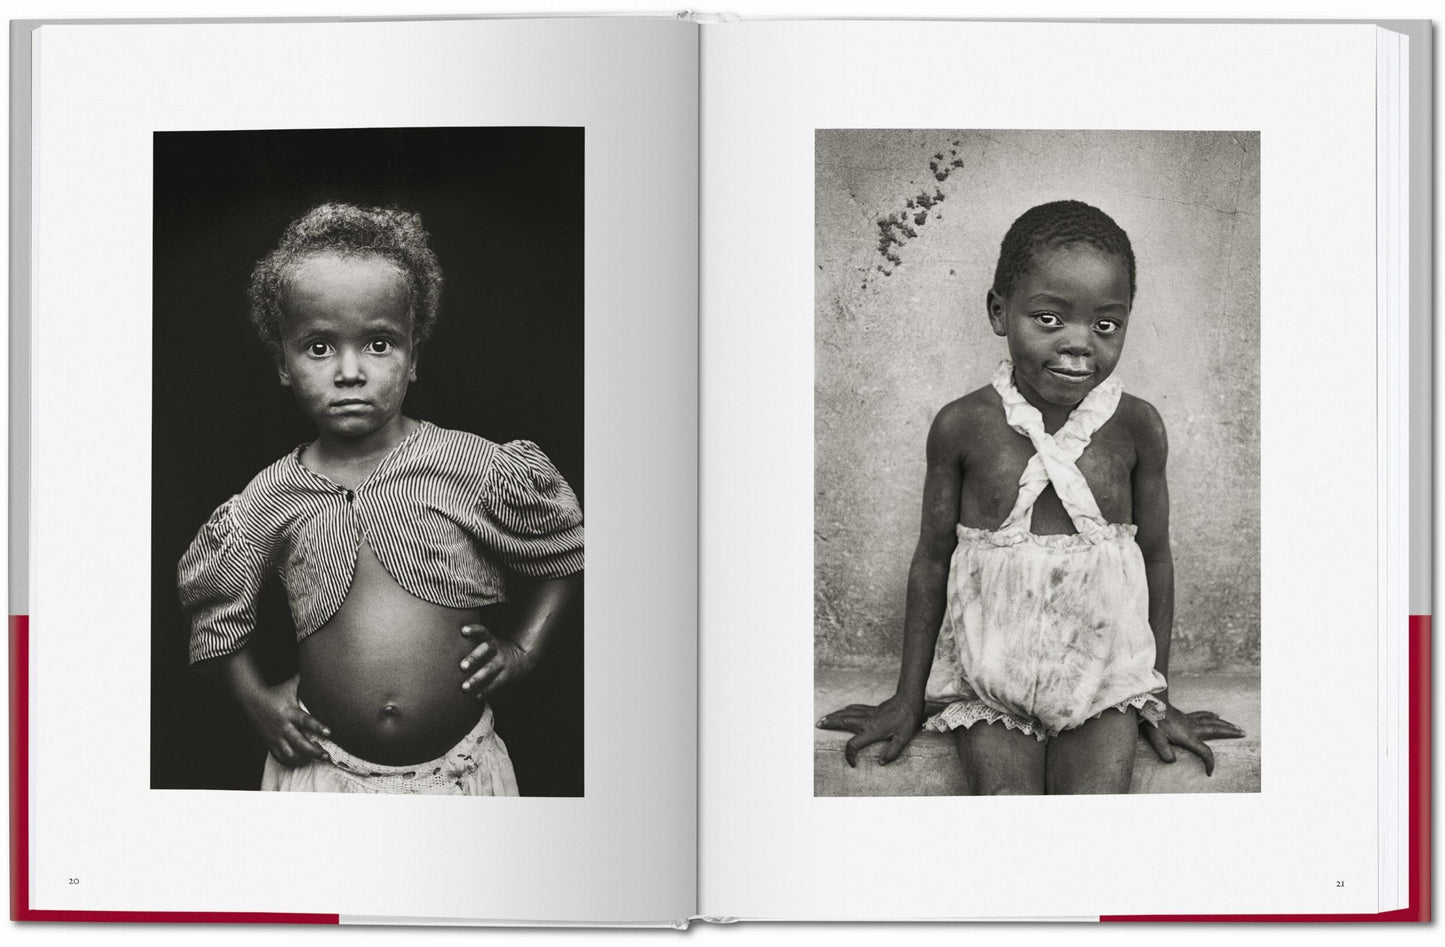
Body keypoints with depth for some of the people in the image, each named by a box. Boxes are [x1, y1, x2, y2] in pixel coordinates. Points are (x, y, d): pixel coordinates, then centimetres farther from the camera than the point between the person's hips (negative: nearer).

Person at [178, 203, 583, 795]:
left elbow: (566, 551, 7)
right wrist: (254, 698, 4)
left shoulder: (477, 470, -7)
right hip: (324, 766, 1)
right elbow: (212, 599, 13)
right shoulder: (270, 501, -3)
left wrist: (523, 649, -1)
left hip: (458, 769, 0)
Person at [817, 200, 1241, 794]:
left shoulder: (1136, 428, -4)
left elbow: (1155, 558, 7)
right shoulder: (962, 427, -6)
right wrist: (908, 700, 8)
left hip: (1105, 679, 1)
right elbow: (932, 560, 4)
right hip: (987, 675, 0)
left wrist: (1161, 700, 12)